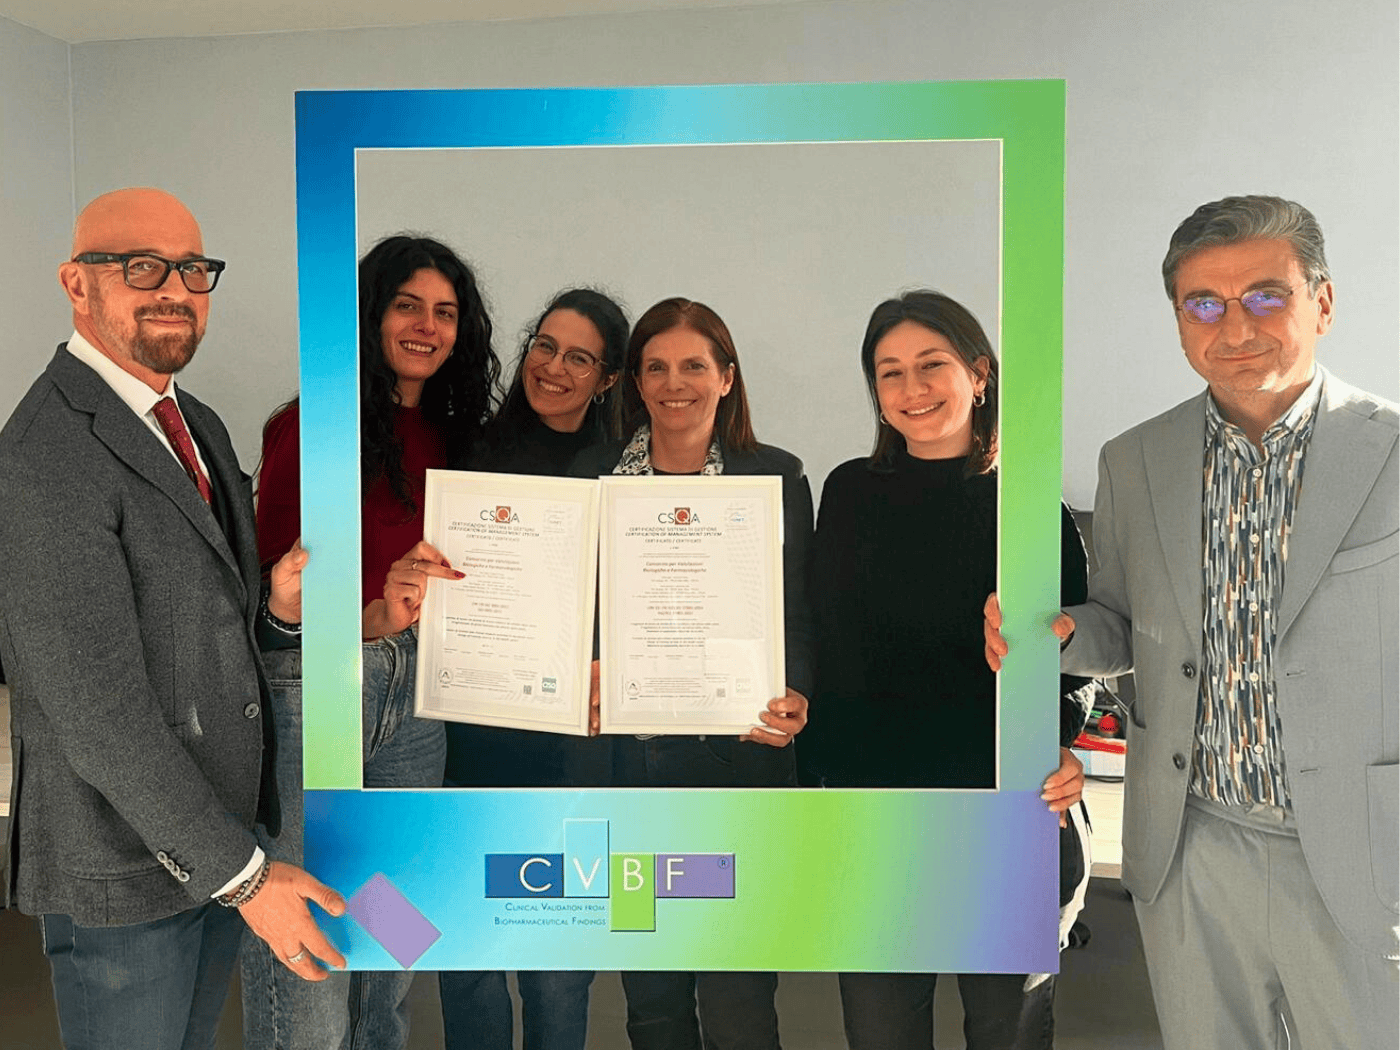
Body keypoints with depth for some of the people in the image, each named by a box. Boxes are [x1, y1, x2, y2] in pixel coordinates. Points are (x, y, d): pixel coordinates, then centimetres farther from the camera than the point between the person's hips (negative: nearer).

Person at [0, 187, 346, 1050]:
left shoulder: (200, 427, 7)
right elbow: (94, 707, -23)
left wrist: (277, 605, -8)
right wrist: (241, 873, -20)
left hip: (219, 823, 8)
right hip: (123, 858, -8)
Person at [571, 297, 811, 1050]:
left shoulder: (777, 476, 2)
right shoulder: (593, 474, 7)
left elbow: (800, 613, 1)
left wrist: (795, 696, -17)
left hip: (741, 757, -2)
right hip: (629, 758, 2)